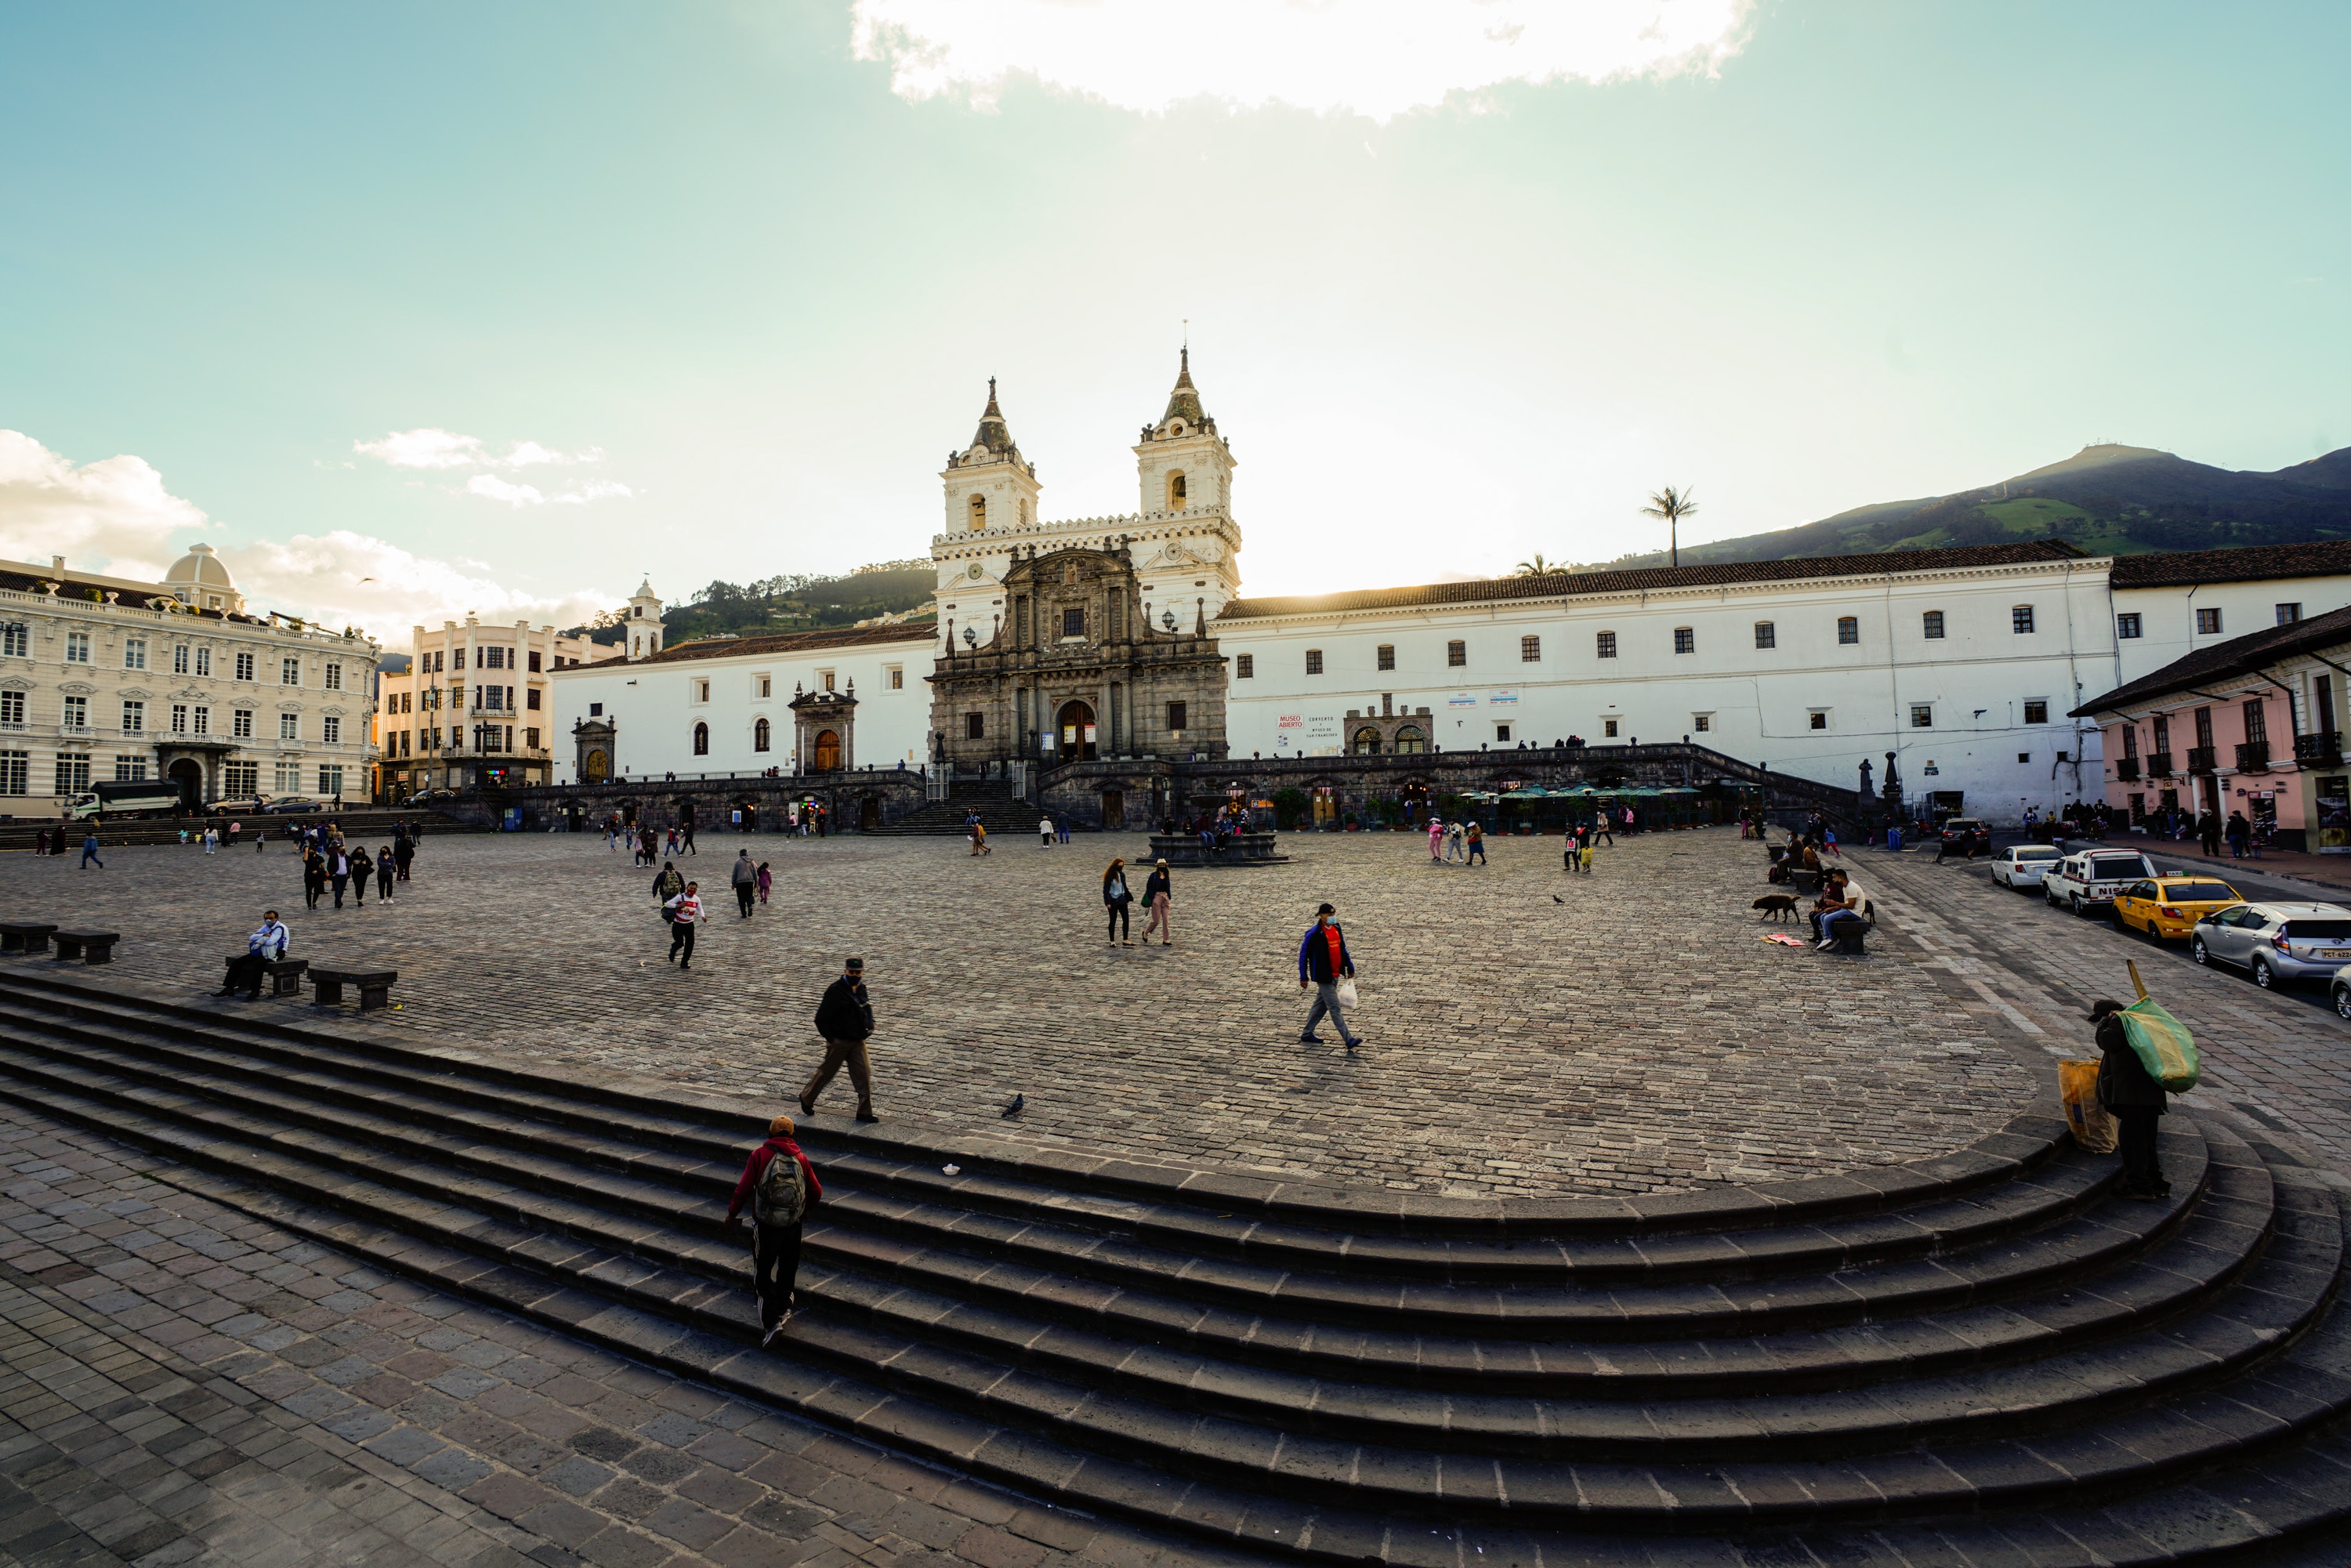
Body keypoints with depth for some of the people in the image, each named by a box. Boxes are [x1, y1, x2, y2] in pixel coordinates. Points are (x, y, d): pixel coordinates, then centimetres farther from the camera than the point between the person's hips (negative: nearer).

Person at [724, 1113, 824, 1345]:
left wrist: (732, 1213, 5)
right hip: (793, 1224, 3)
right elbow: (816, 1192, 1)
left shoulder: (760, 1155, -9)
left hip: (765, 1224, -3)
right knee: (787, 1270, 22)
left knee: (763, 1274, 6)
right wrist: (805, 1209, 21)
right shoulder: (801, 1158, -1)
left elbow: (744, 1187, -11)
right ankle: (783, 1310, 36)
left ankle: (770, 1322, -3)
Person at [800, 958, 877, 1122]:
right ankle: (806, 1098, 36)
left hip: (858, 1041, 6)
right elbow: (821, 1019, -15)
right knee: (826, 1072, 11)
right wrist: (831, 1039, -15)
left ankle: (864, 1112, 7)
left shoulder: (861, 989, 5)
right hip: (839, 1041, -6)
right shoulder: (835, 991, -17)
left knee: (864, 1074, 0)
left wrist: (869, 1025, 9)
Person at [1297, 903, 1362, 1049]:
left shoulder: (1336, 928, 6)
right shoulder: (1314, 933, -16)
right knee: (1334, 1007, -5)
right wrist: (1304, 977, -11)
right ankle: (1349, 1040, -4)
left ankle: (1307, 1035, 27)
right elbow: (1303, 955, -11)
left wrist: (1350, 967, 15)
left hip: (1335, 975, 8)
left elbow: (1343, 949, 19)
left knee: (1321, 1005, 16)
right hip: (1323, 976, -8)